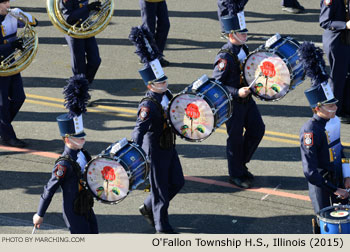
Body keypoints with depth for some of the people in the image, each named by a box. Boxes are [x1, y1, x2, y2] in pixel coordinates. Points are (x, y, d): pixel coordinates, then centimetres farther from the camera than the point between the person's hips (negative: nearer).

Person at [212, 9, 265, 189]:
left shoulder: (243, 49, 3)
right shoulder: (225, 56, -22)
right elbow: (216, 83, -21)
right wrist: (237, 93, -28)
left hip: (246, 99, 8)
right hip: (232, 103, -8)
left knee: (258, 129, 10)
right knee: (235, 138, 2)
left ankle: (241, 163, 28)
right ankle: (236, 175, 18)